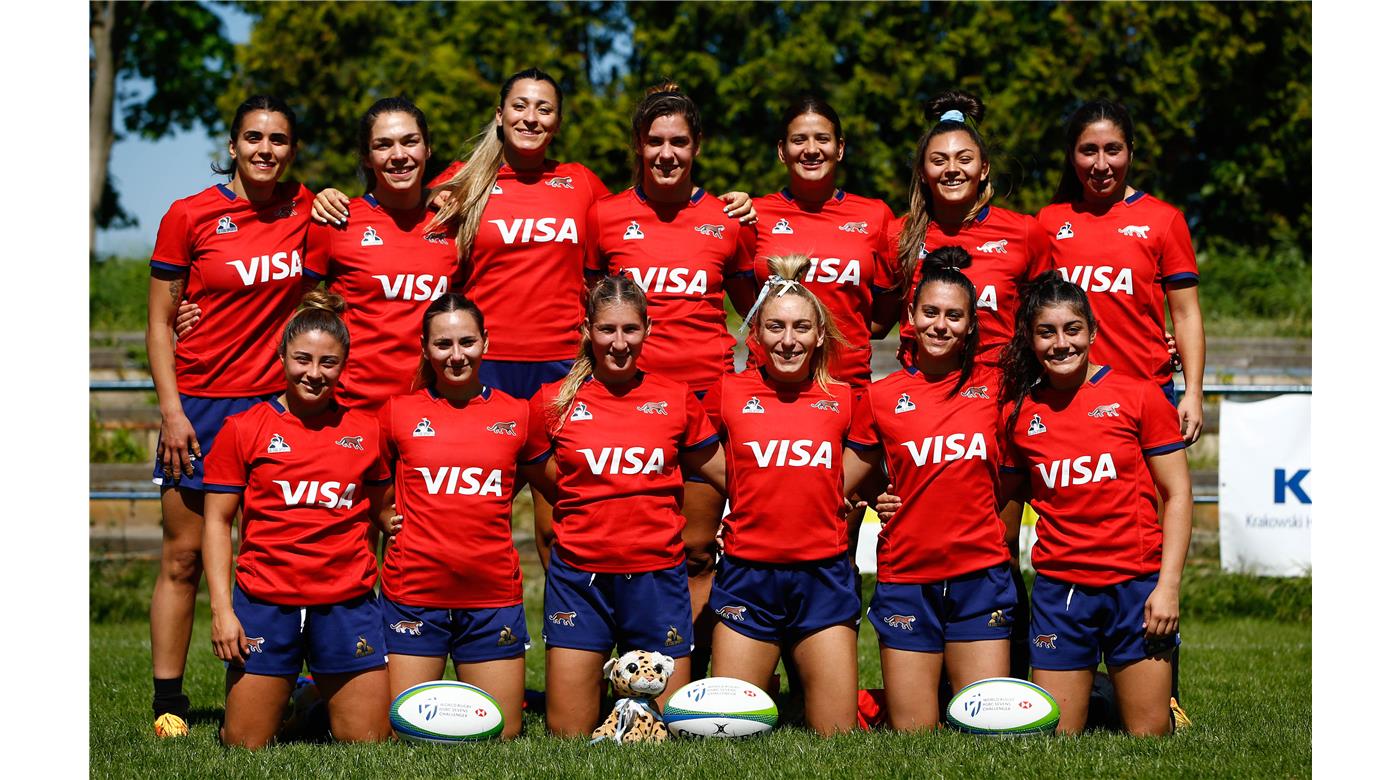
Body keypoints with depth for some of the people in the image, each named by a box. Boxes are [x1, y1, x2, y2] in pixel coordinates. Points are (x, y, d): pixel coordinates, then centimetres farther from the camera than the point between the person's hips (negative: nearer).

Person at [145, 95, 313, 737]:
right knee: (183, 556, 0)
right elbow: (159, 321, -1)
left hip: (276, 400, 3)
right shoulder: (189, 217, -3)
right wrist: (171, 408, -9)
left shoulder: (305, 208, 5)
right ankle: (168, 701, 5)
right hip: (201, 401, -2)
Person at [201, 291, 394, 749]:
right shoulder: (244, 429, 1)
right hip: (265, 602, -1)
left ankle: (322, 700, 31)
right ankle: (285, 698, 29)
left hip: (348, 603, 1)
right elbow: (217, 522, 2)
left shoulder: (364, 431, 7)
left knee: (369, 742, 2)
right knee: (245, 744, 0)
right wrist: (222, 608, -6)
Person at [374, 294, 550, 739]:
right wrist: (384, 517, 1)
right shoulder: (398, 412, 3)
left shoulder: (516, 414, 5)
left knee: (502, 736, 5)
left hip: (493, 595, 1)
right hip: (413, 593, -1)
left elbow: (551, 488, 21)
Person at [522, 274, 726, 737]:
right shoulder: (554, 402, 2)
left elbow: (724, 474, 14)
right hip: (579, 578, -1)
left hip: (657, 575, 1)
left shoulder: (676, 399, 4)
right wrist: (554, 560, 10)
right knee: (568, 736, 0)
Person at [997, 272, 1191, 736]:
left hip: (1136, 583, -2)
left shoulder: (1138, 396, -1)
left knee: (1149, 736, -1)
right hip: (1059, 590, 2)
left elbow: (1177, 493, -1)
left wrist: (1169, 585, -8)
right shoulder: (1018, 413, 6)